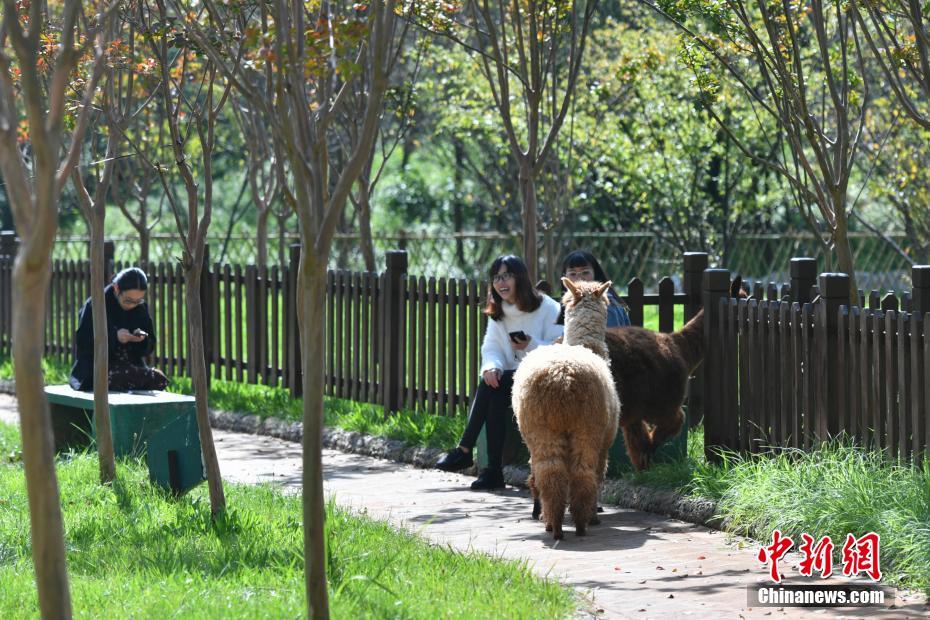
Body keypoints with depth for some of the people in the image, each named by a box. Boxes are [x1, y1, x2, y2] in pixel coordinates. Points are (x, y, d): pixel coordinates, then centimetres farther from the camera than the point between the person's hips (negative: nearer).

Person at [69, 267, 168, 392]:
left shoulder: (140, 308, 9)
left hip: (131, 367, 5)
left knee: (159, 378, -23)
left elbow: (149, 347, 12)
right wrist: (114, 337, -24)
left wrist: (142, 339, -13)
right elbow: (82, 344, -12)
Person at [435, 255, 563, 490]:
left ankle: (465, 451, -24)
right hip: (513, 378, 5)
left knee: (492, 386, -29)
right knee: (491, 381, -29)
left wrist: (531, 345, -27)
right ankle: (494, 469, -31)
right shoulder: (498, 313, 14)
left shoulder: (547, 308, -6)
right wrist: (492, 366, -20)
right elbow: (491, 346, 3)